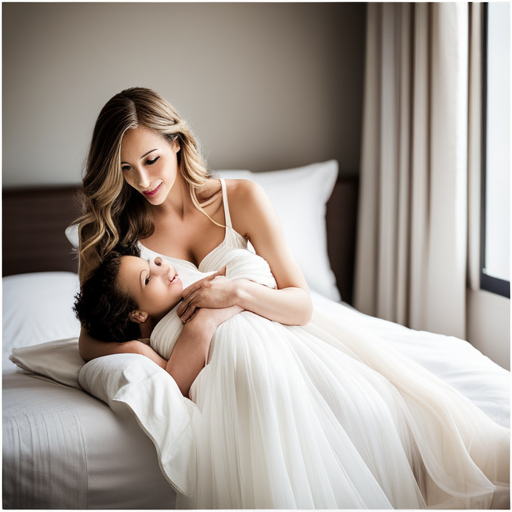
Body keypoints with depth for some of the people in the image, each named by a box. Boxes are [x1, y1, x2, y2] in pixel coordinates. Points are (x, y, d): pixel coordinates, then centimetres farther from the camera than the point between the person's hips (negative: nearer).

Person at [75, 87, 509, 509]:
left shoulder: (241, 199, 1)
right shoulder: (113, 229, 2)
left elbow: (302, 304, -1)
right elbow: (90, 338, 3)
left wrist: (237, 292, -20)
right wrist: (144, 355, -18)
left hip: (278, 336, 1)